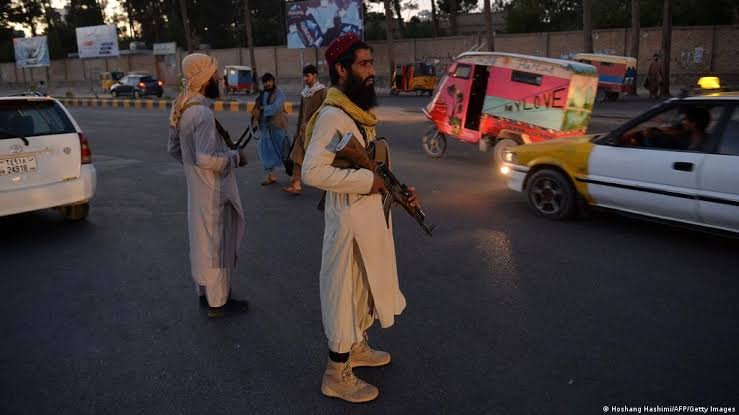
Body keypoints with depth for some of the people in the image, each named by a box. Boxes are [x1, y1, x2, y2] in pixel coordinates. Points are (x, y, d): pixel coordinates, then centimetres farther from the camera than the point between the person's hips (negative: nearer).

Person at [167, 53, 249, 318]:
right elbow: (207, 158, -28)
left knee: (201, 240, 19)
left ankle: (205, 292, 33)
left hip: (196, 188, 9)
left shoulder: (181, 110, 6)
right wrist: (235, 157, -14)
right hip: (213, 191, -9)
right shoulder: (202, 113, -23)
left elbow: (174, 149, 14)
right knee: (216, 244, 2)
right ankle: (218, 302, 14)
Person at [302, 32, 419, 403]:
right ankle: (337, 375, 17)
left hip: (372, 213, 10)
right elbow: (313, 171, -30)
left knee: (366, 285, 23)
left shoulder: (359, 111, 10)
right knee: (347, 292, 2)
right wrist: (368, 180, -25)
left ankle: (357, 347, 43)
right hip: (351, 218, -10)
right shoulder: (332, 116, -21)